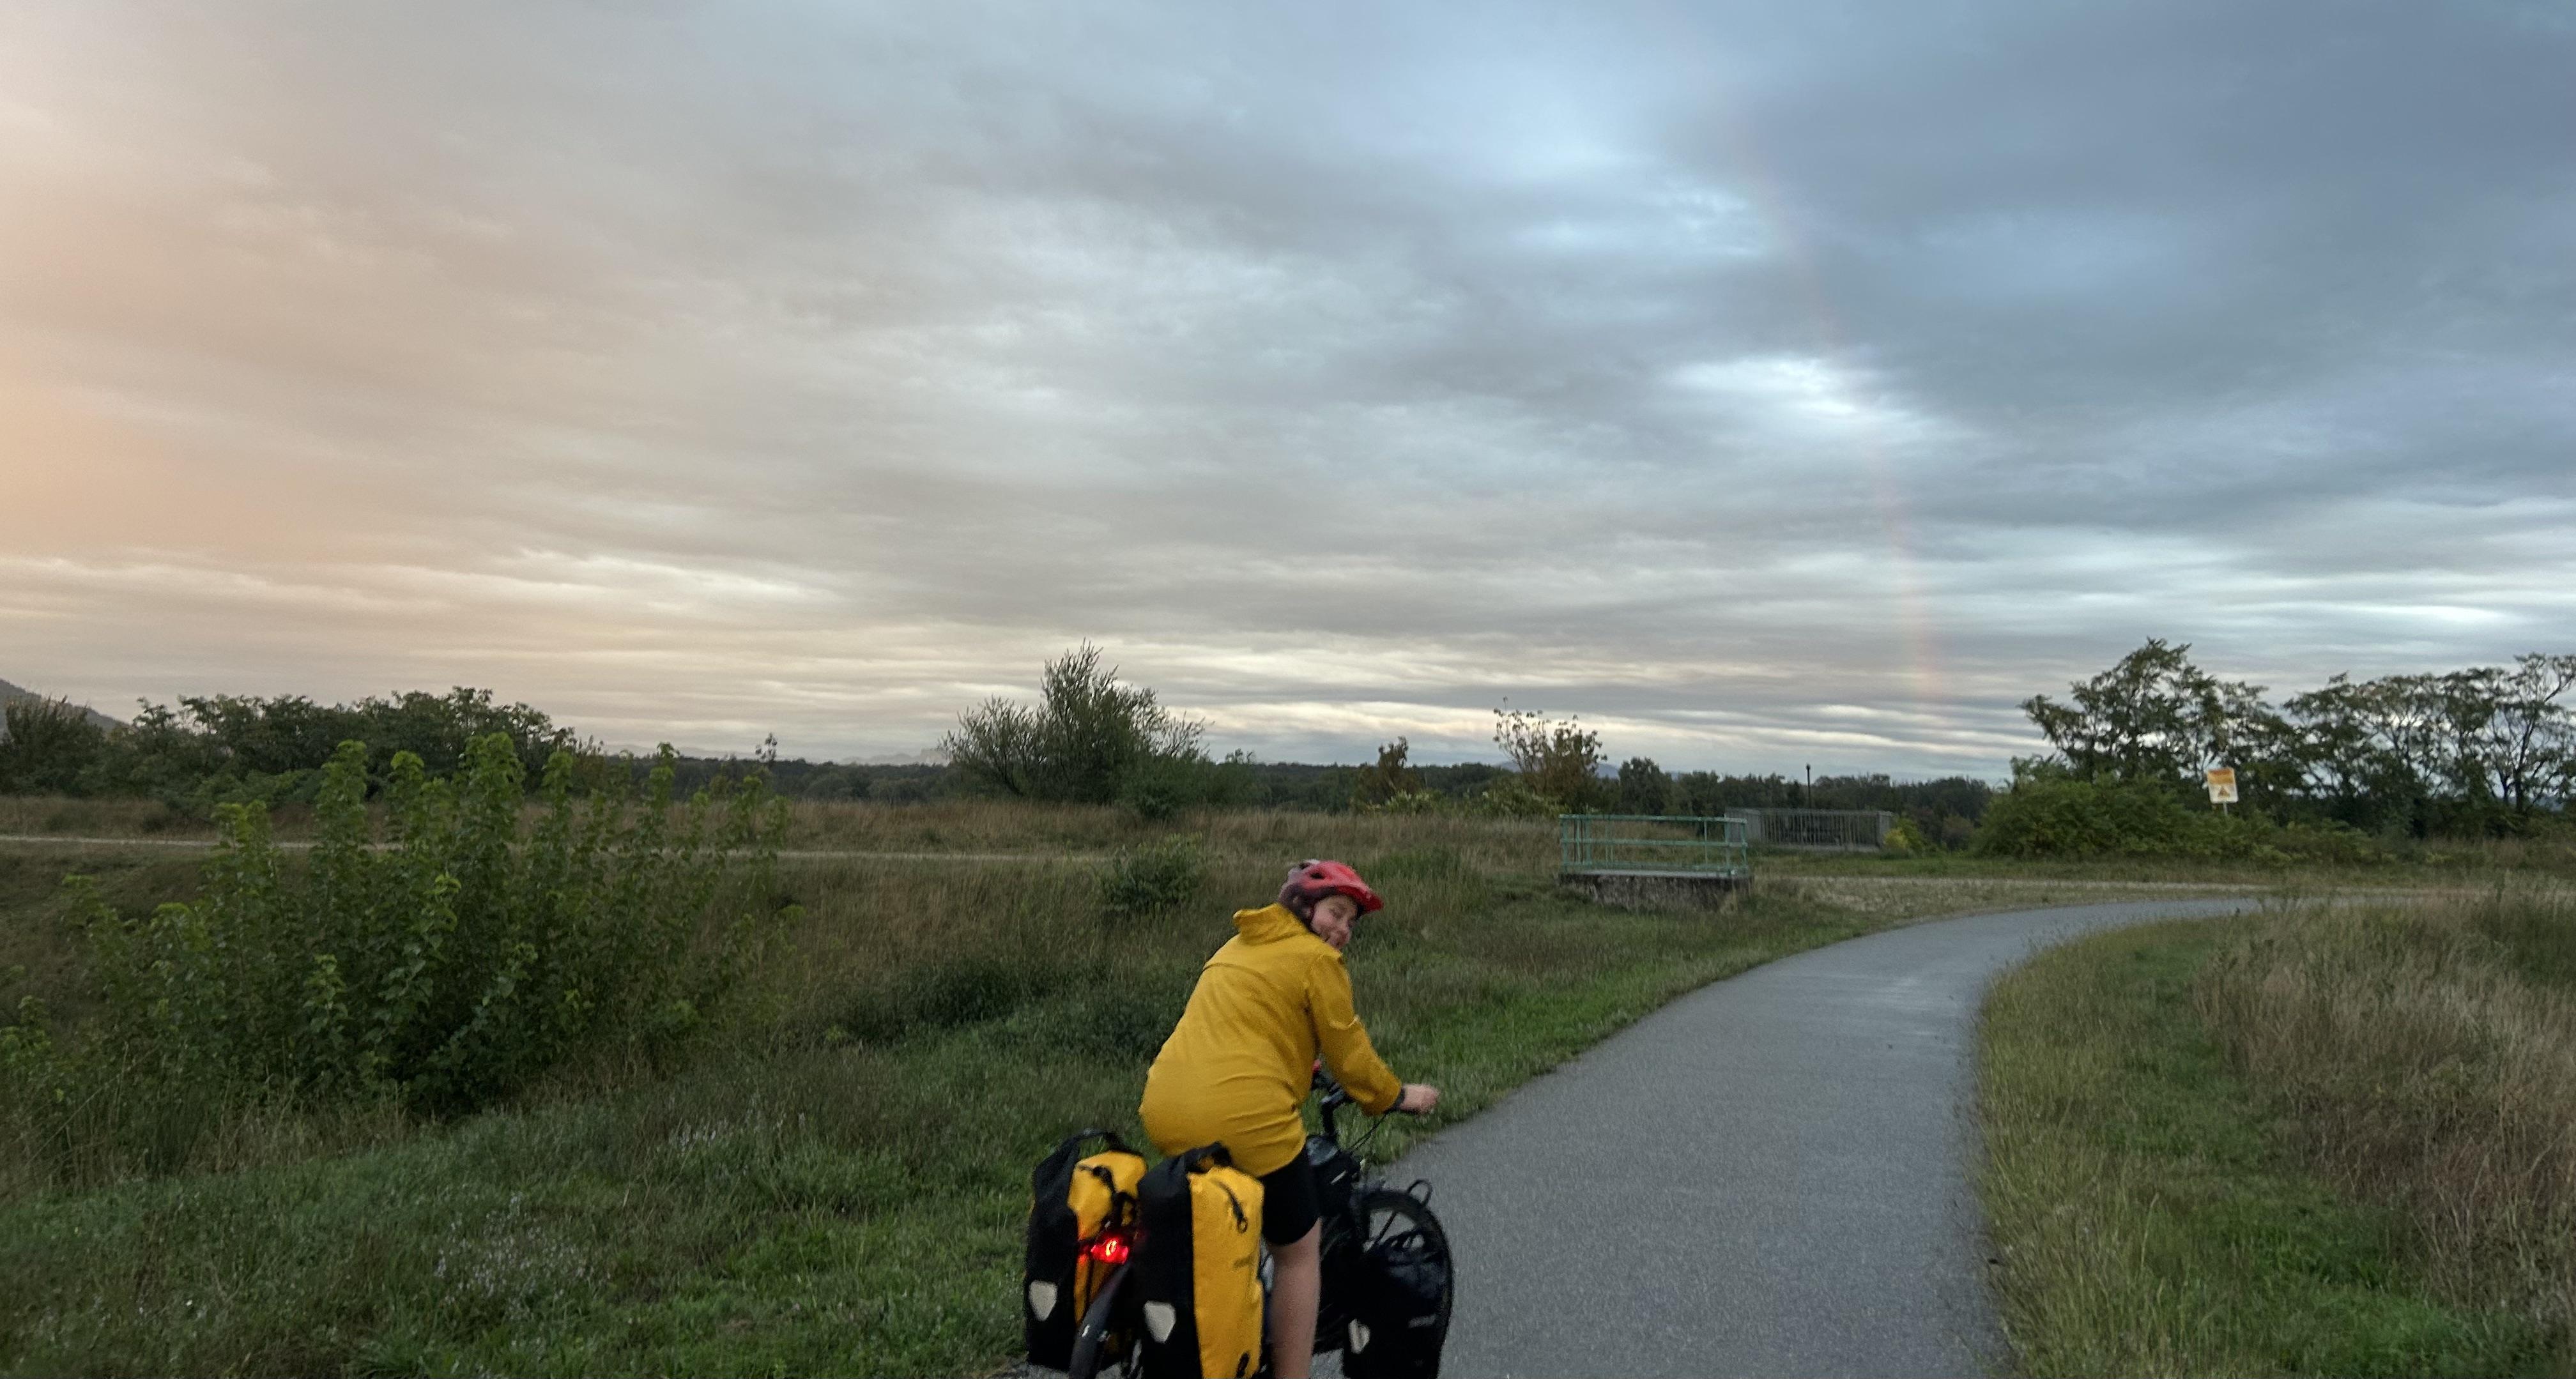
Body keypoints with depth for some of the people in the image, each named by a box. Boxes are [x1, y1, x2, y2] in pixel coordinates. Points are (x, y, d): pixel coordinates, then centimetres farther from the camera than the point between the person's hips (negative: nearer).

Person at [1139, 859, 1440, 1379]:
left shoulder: (1238, 945, 22)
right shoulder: (1316, 960, -2)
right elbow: (1349, 1054, 1)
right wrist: (1398, 1097, 17)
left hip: (1165, 1112, 8)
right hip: (1245, 1122, -8)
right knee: (1298, 1252, 12)